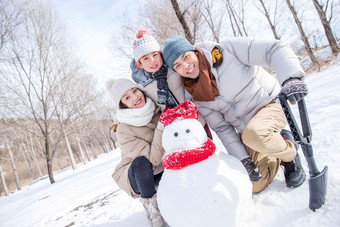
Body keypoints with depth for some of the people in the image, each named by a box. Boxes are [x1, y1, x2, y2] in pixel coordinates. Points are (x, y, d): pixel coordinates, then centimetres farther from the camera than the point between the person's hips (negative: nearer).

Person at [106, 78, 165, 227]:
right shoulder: (124, 131, -26)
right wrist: (161, 128, -39)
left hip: (162, 170, 5)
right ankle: (152, 210, -17)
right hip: (137, 176, -5)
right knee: (141, 162, -36)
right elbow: (153, 158, -31)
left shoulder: (157, 110, -13)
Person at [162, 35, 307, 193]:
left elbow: (273, 49, -22)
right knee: (255, 185, -4)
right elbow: (222, 128, -5)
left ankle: (289, 155, -4)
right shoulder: (197, 96, -6)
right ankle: (275, 158, 26)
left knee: (253, 134, -38)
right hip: (245, 130, 4)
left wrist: (291, 78, -40)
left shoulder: (227, 50, -16)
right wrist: (243, 158, -13)